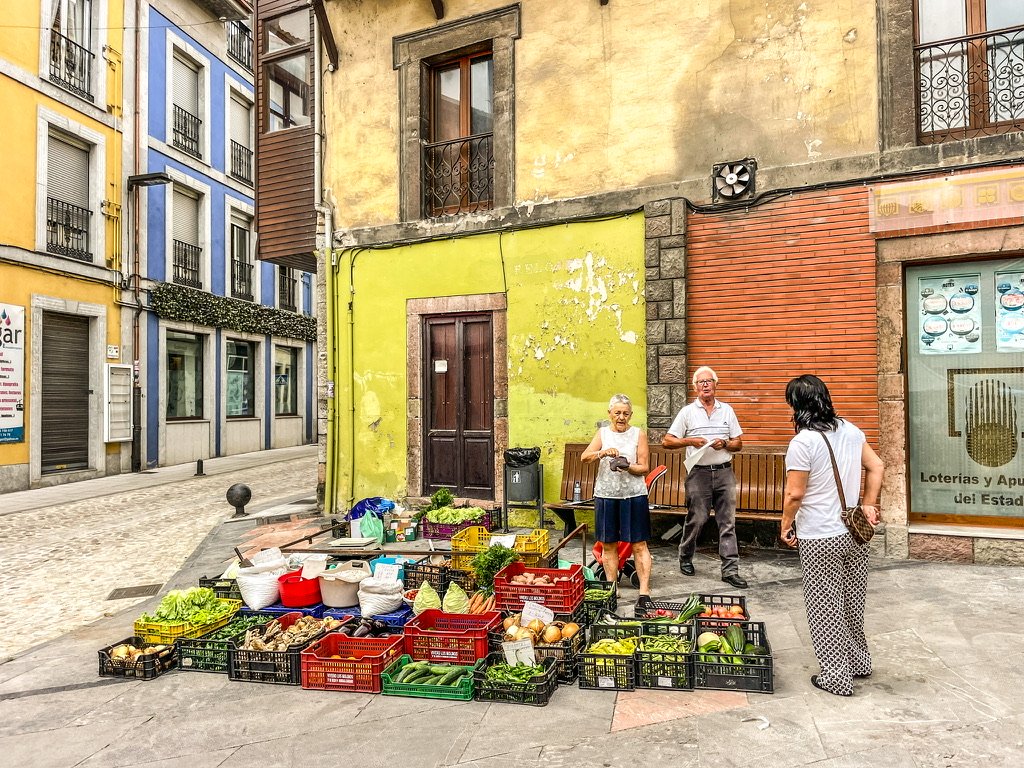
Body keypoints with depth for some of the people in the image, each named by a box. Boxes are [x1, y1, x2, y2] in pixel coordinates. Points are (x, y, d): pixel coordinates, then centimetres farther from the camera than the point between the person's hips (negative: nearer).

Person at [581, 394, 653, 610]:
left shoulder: (638, 434, 4)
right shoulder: (603, 433, 8)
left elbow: (644, 468, 0)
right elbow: (584, 457, -6)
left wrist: (628, 466, -20)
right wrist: (603, 452, -24)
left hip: (633, 495, -2)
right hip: (606, 494, 2)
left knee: (639, 544, -1)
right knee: (608, 544, 8)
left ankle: (644, 592, 3)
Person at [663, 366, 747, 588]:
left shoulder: (727, 410, 11)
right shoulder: (687, 412, 4)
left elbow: (739, 444, 12)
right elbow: (667, 441, 1)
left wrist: (725, 443, -9)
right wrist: (690, 441, -12)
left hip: (724, 472, 2)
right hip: (699, 473, -2)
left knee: (727, 522, 2)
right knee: (696, 520, 3)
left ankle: (730, 570, 7)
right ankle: (685, 558, 25)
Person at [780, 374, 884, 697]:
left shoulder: (803, 442, -19)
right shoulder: (851, 431, 2)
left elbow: (794, 494, -17)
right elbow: (877, 467, 10)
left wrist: (786, 525, -3)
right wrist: (869, 505, 13)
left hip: (820, 540, -7)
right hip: (855, 533, 7)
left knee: (826, 608, 7)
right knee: (853, 603, 22)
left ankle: (836, 677, 17)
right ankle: (859, 661, 38)